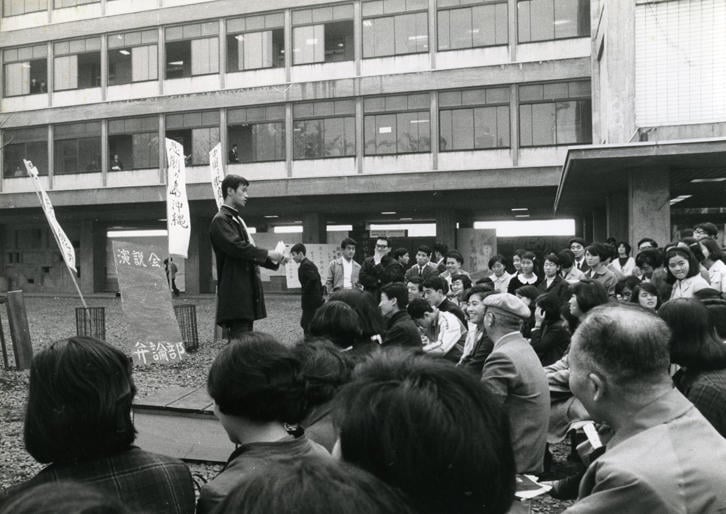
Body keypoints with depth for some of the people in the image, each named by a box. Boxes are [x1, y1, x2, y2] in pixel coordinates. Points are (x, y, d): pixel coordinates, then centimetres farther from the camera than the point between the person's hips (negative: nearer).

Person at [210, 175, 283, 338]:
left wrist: (273, 260, 7)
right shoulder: (221, 220, -8)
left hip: (247, 292, 10)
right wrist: (267, 254, -15)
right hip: (235, 292, -10)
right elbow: (236, 247, -20)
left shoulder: (237, 220, 21)